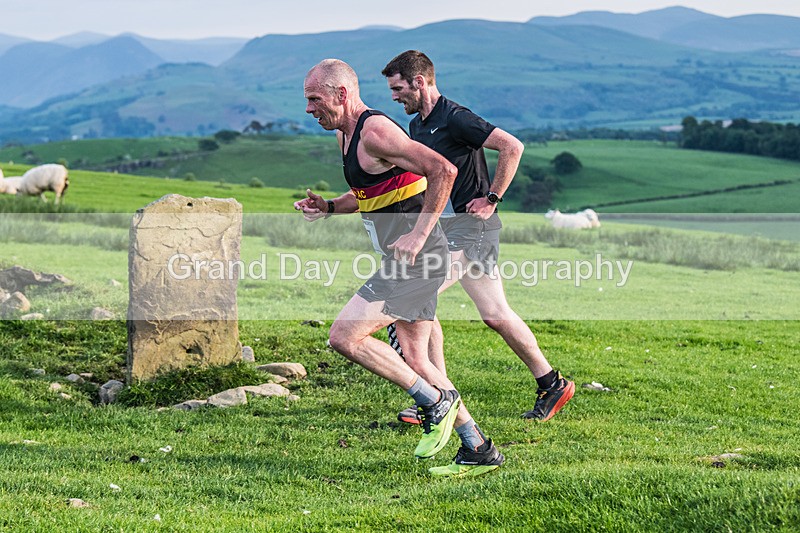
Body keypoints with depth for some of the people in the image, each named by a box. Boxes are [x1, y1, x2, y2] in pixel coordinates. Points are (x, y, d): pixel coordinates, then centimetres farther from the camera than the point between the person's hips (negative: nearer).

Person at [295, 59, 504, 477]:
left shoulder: (374, 132, -16)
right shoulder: (346, 135, 15)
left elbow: (443, 170, -23)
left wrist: (419, 233, -24)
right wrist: (326, 207, 11)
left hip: (416, 257, -10)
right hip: (408, 260, 10)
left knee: (344, 336, -14)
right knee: (414, 360, 11)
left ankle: (437, 402, -5)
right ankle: (480, 451, 15)